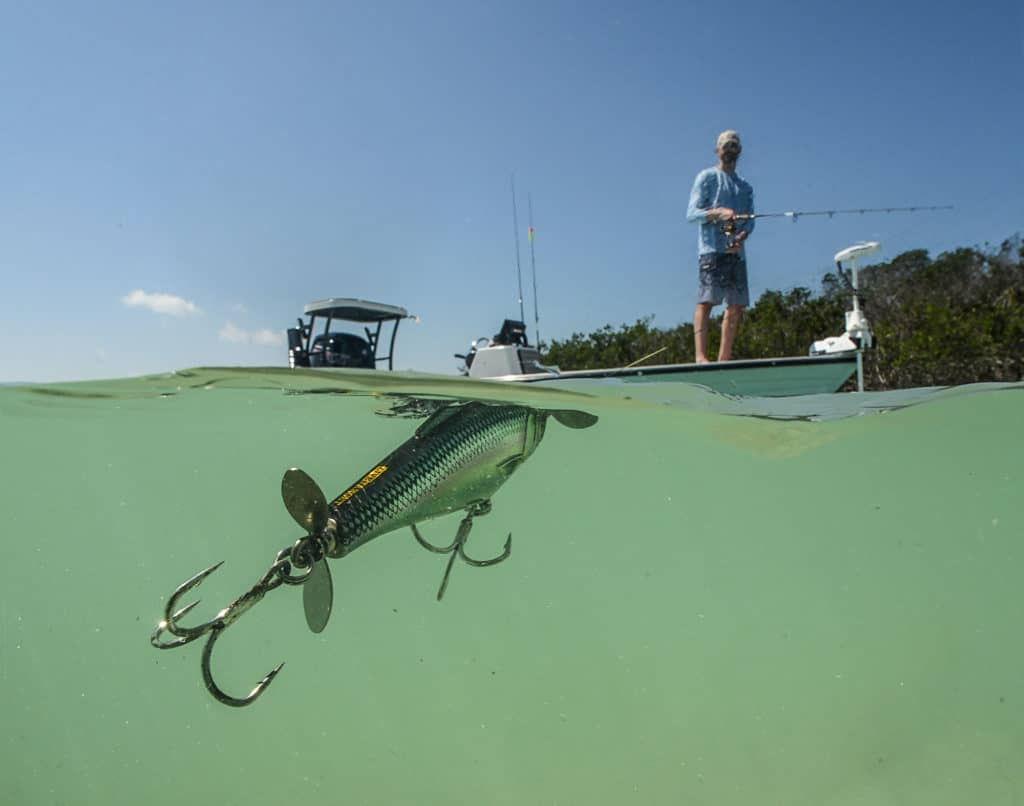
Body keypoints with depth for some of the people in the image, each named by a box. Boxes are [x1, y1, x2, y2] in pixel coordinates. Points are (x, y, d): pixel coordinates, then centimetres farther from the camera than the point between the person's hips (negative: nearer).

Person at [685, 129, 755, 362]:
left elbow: (750, 220, 15)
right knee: (706, 300, -17)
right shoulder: (706, 177, 9)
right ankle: (700, 356, -23)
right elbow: (691, 214, -2)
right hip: (712, 248, -6)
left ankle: (724, 359, 5)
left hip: (736, 251, 6)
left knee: (736, 306, 1)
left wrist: (741, 237, -7)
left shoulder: (745, 187, 25)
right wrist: (718, 212, -18)